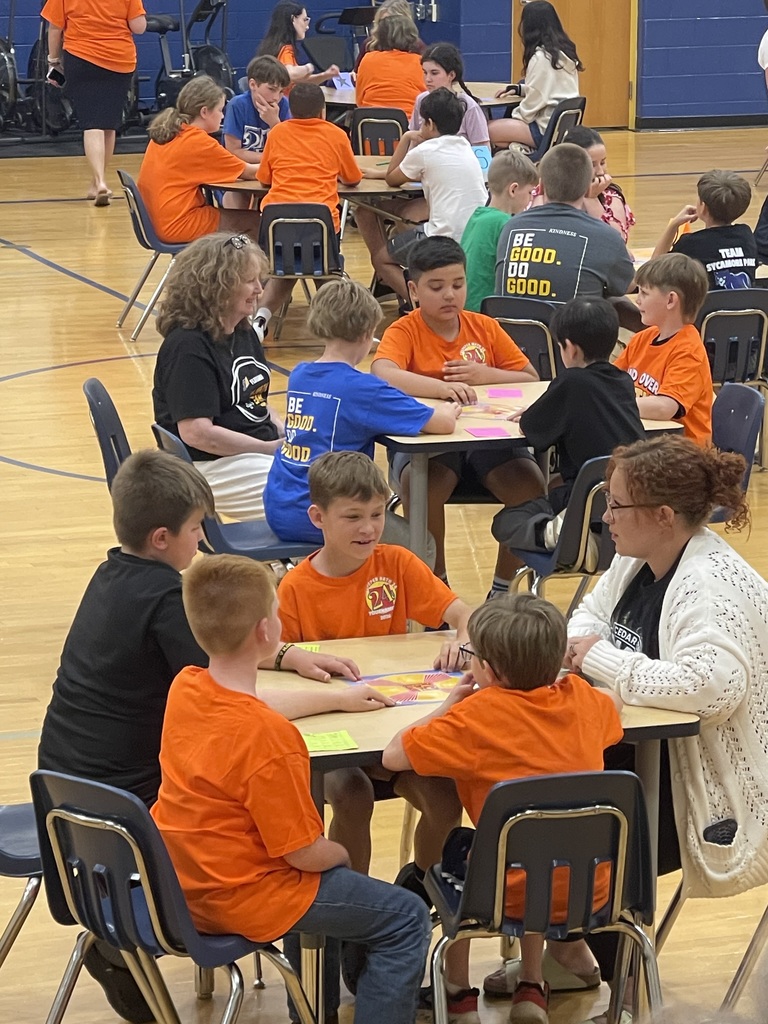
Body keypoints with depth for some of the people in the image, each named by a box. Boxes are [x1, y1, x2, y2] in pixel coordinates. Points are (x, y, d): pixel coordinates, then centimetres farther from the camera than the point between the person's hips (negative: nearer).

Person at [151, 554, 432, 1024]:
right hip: (242, 899, -9)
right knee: (407, 919, 1)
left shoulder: (184, 686, -6)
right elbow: (306, 854, -22)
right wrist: (342, 855, 0)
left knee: (328, 878, 35)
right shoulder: (269, 737, -30)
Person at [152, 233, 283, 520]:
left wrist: (287, 435, 2)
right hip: (213, 467, -9)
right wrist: (271, 447, -17)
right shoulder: (187, 347, -15)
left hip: (264, 449, 9)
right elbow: (196, 433, -21)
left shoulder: (245, 334, 15)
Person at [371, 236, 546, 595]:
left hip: (488, 436, 3)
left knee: (531, 486, -23)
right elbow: (381, 375, -25)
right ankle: (436, 582, -12)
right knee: (421, 482, -36)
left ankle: (503, 586, -3)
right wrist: (442, 387, -39)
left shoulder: (485, 327, 9)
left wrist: (486, 375, -9)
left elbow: (532, 380, 11)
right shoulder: (404, 332, -4)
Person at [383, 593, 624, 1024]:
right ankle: (531, 986, 38)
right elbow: (615, 703, 23)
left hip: (516, 896, -4)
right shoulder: (581, 698, -2)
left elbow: (394, 756, -16)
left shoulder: (478, 715, -18)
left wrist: (449, 705, -2)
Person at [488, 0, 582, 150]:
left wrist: (516, 116, -1)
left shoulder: (541, 57, -16)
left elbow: (536, 98, -15)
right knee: (498, 125, 19)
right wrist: (519, 89, 18)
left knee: (490, 130, -7)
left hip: (547, 129, -9)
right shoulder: (564, 51, 11)